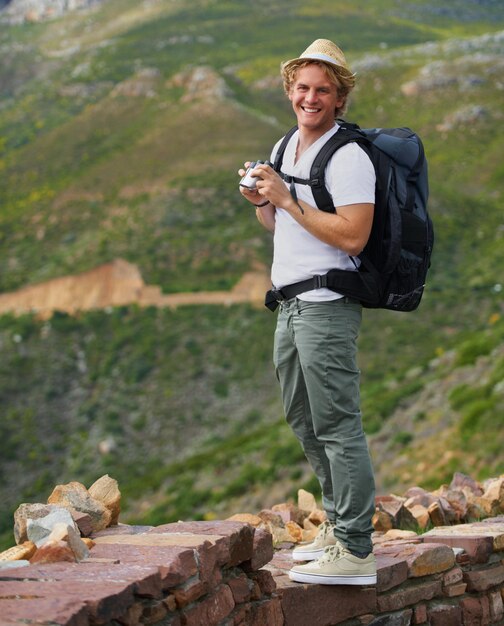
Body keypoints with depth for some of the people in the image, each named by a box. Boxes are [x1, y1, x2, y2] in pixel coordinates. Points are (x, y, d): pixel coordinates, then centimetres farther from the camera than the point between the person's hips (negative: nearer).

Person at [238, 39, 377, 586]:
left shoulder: (349, 157, -12)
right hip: (290, 304, 10)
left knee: (337, 425, -9)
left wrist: (286, 198, -18)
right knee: (304, 422, 16)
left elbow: (352, 236, -22)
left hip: (327, 305, -9)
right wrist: (260, 202, 4)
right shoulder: (285, 149, 16)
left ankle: (355, 551, -6)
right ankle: (338, 524, 27)